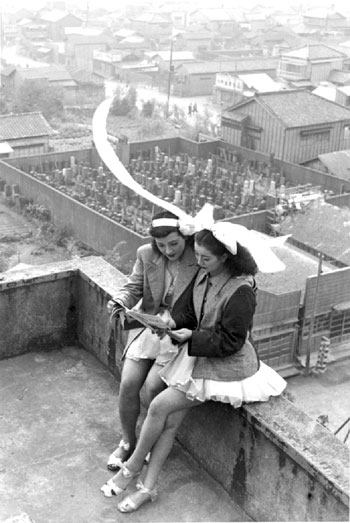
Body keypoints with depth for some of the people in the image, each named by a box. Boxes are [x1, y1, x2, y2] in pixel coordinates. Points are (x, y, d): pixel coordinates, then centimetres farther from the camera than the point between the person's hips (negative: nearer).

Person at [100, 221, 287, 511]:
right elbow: (192, 312, 14)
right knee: (171, 419, -2)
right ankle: (148, 487, 9)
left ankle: (133, 467, 11)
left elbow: (230, 342, -20)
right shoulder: (204, 275, 0)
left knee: (160, 406, -11)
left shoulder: (241, 291, -24)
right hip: (200, 354, 7)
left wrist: (191, 337, -20)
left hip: (226, 366, -7)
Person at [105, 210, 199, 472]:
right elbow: (133, 287, 6)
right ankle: (128, 442, 19)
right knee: (128, 383, -6)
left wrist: (175, 323, -26)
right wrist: (119, 302, -16)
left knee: (154, 385, -15)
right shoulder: (146, 254, -4)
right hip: (148, 323, 4)